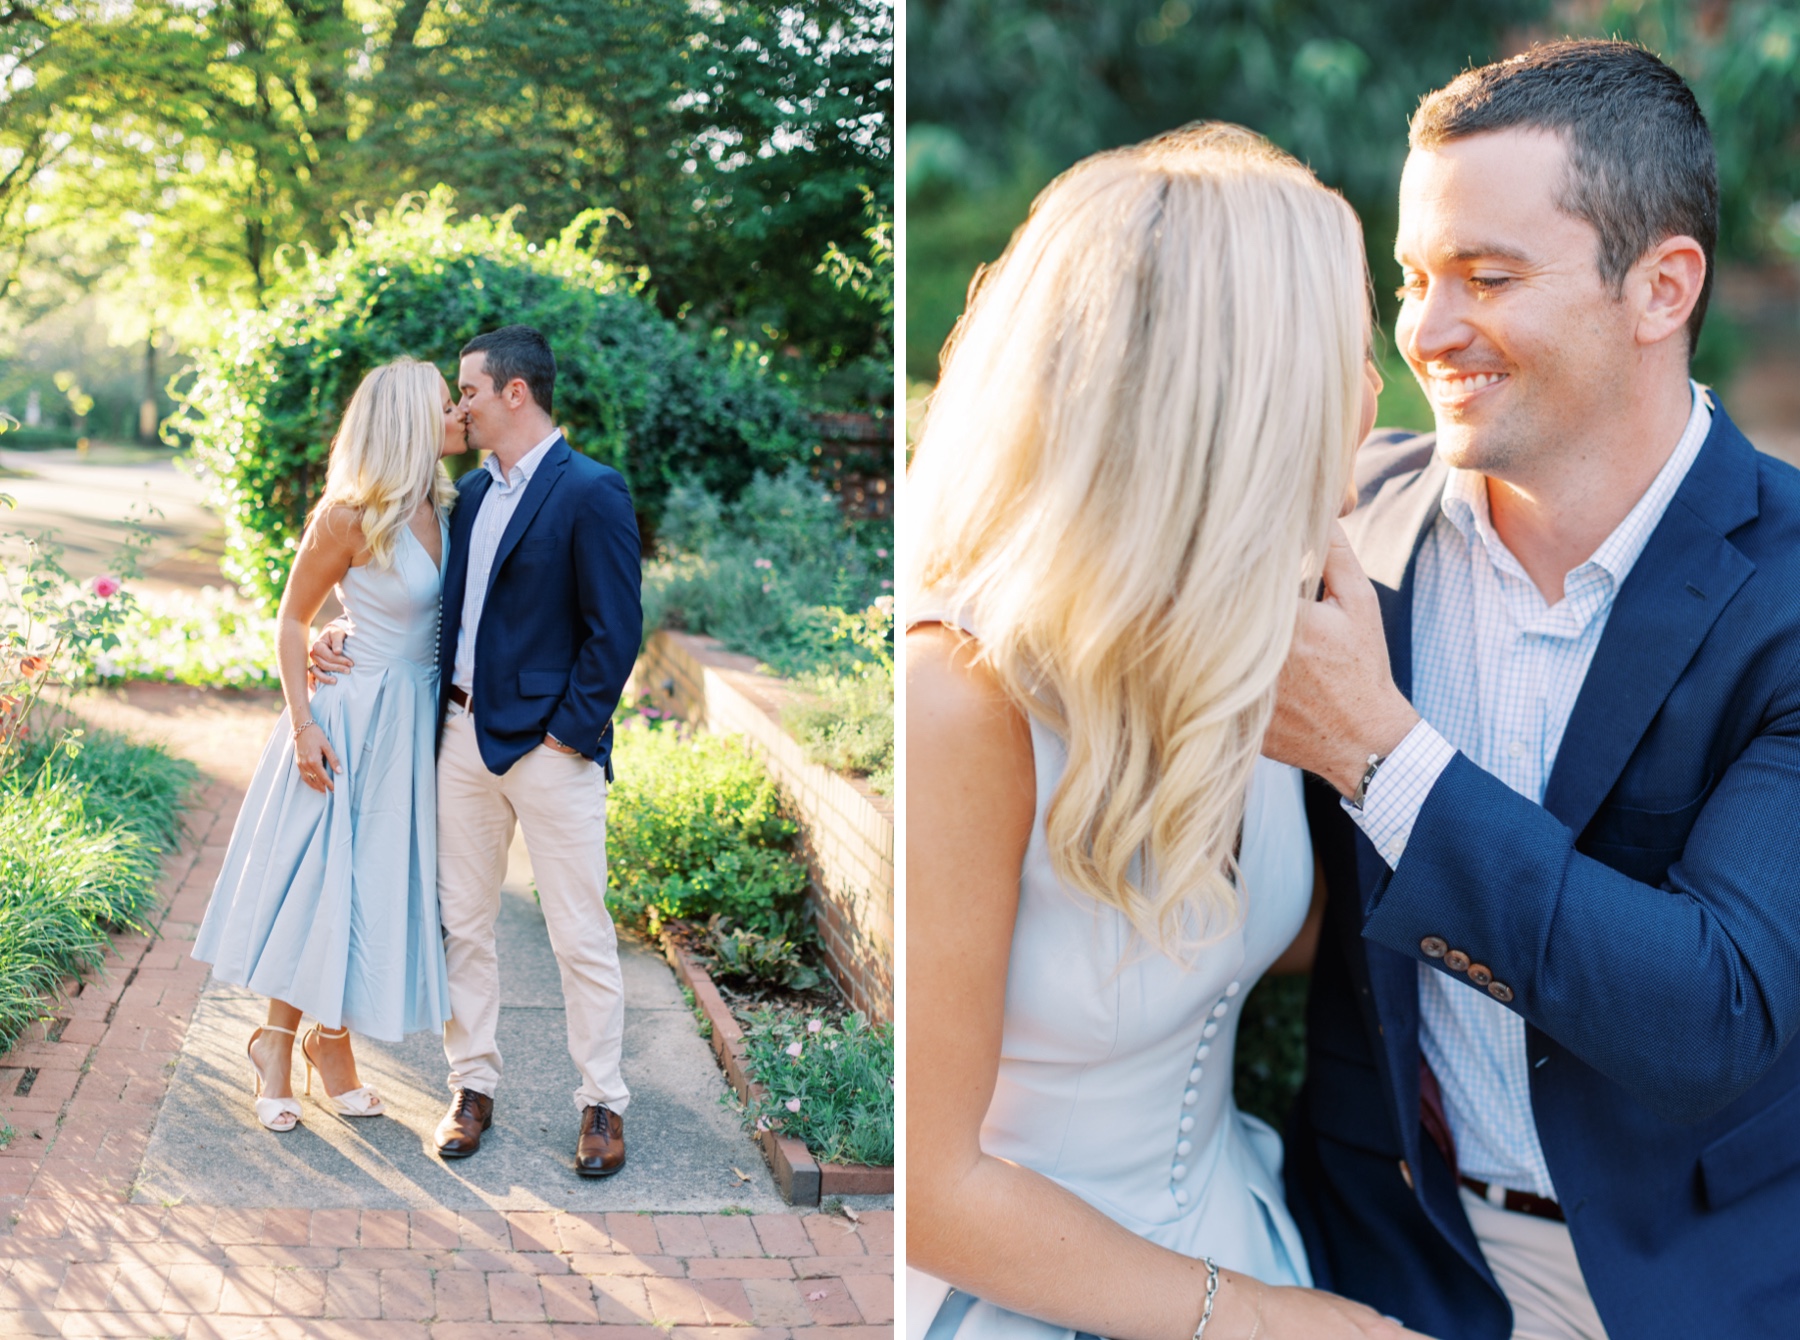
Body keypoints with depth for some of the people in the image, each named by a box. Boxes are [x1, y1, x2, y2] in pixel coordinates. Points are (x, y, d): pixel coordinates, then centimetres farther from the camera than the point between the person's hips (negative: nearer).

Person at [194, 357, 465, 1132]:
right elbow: (291, 619, -8)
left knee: (381, 883, 11)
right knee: (317, 880, 1)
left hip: (418, 720, 6)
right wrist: (302, 723, -14)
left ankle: (332, 1040, 25)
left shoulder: (440, 508, 2)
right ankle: (276, 1046, 17)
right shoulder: (349, 517, -16)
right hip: (355, 718, -6)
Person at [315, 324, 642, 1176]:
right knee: (462, 921, 12)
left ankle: (603, 1103, 14)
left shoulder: (590, 492, -11)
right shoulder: (471, 492, 12)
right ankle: (473, 1086, 25)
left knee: (580, 933, 1)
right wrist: (347, 634, 8)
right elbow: (438, 601, 21)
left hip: (550, 742, -7)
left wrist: (571, 731, -15)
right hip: (464, 732, 7)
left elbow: (616, 628, -14)